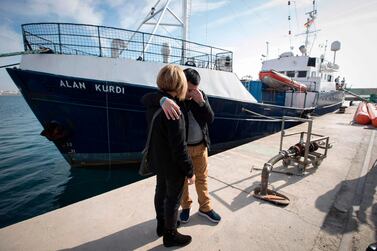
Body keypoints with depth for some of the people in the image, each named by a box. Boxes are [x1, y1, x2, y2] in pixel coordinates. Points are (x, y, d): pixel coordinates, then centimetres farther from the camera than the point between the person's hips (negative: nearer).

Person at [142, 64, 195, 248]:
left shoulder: (152, 103, -6)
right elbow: (179, 147, -26)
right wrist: (190, 171, -15)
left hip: (157, 161, 8)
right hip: (172, 165, -8)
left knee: (161, 192, 25)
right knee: (173, 199, 13)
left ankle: (161, 225, 48)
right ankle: (170, 235, 36)